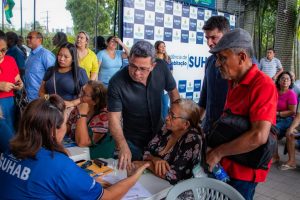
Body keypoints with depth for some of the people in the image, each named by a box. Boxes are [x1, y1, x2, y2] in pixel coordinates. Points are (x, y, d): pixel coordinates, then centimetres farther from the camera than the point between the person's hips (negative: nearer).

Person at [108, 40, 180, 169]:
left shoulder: (161, 67, -19)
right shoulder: (117, 82, -28)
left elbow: (173, 92, -2)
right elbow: (114, 117, -25)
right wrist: (123, 146, -40)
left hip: (159, 134, 3)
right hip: (133, 142, -3)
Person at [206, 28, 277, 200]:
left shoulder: (263, 85, -20)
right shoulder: (234, 82, 7)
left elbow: (259, 136, -30)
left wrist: (218, 152, -20)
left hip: (245, 170, -7)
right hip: (227, 164, 8)